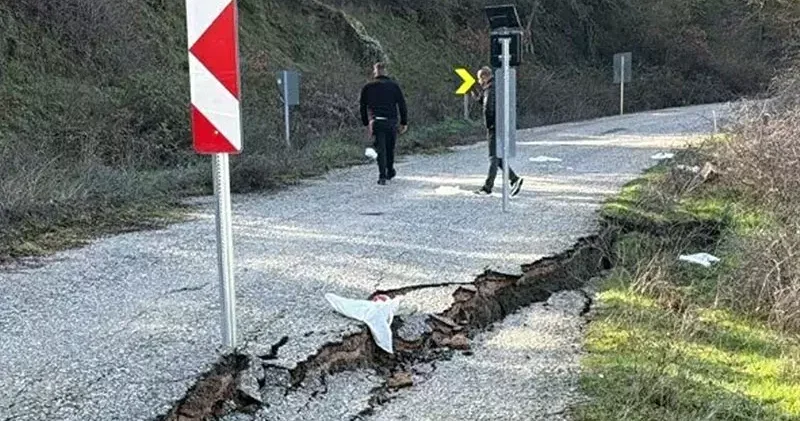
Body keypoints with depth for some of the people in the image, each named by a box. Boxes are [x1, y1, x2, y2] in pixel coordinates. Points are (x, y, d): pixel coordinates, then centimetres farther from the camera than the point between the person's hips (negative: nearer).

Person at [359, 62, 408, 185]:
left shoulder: (367, 87, 7)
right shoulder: (394, 86, 5)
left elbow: (363, 107, 8)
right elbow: (402, 104, 3)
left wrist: (366, 123, 12)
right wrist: (404, 122, 6)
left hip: (376, 122, 0)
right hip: (391, 121, 1)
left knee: (380, 149, 0)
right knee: (390, 148, 17)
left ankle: (382, 176, -10)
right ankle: (390, 172, 32)